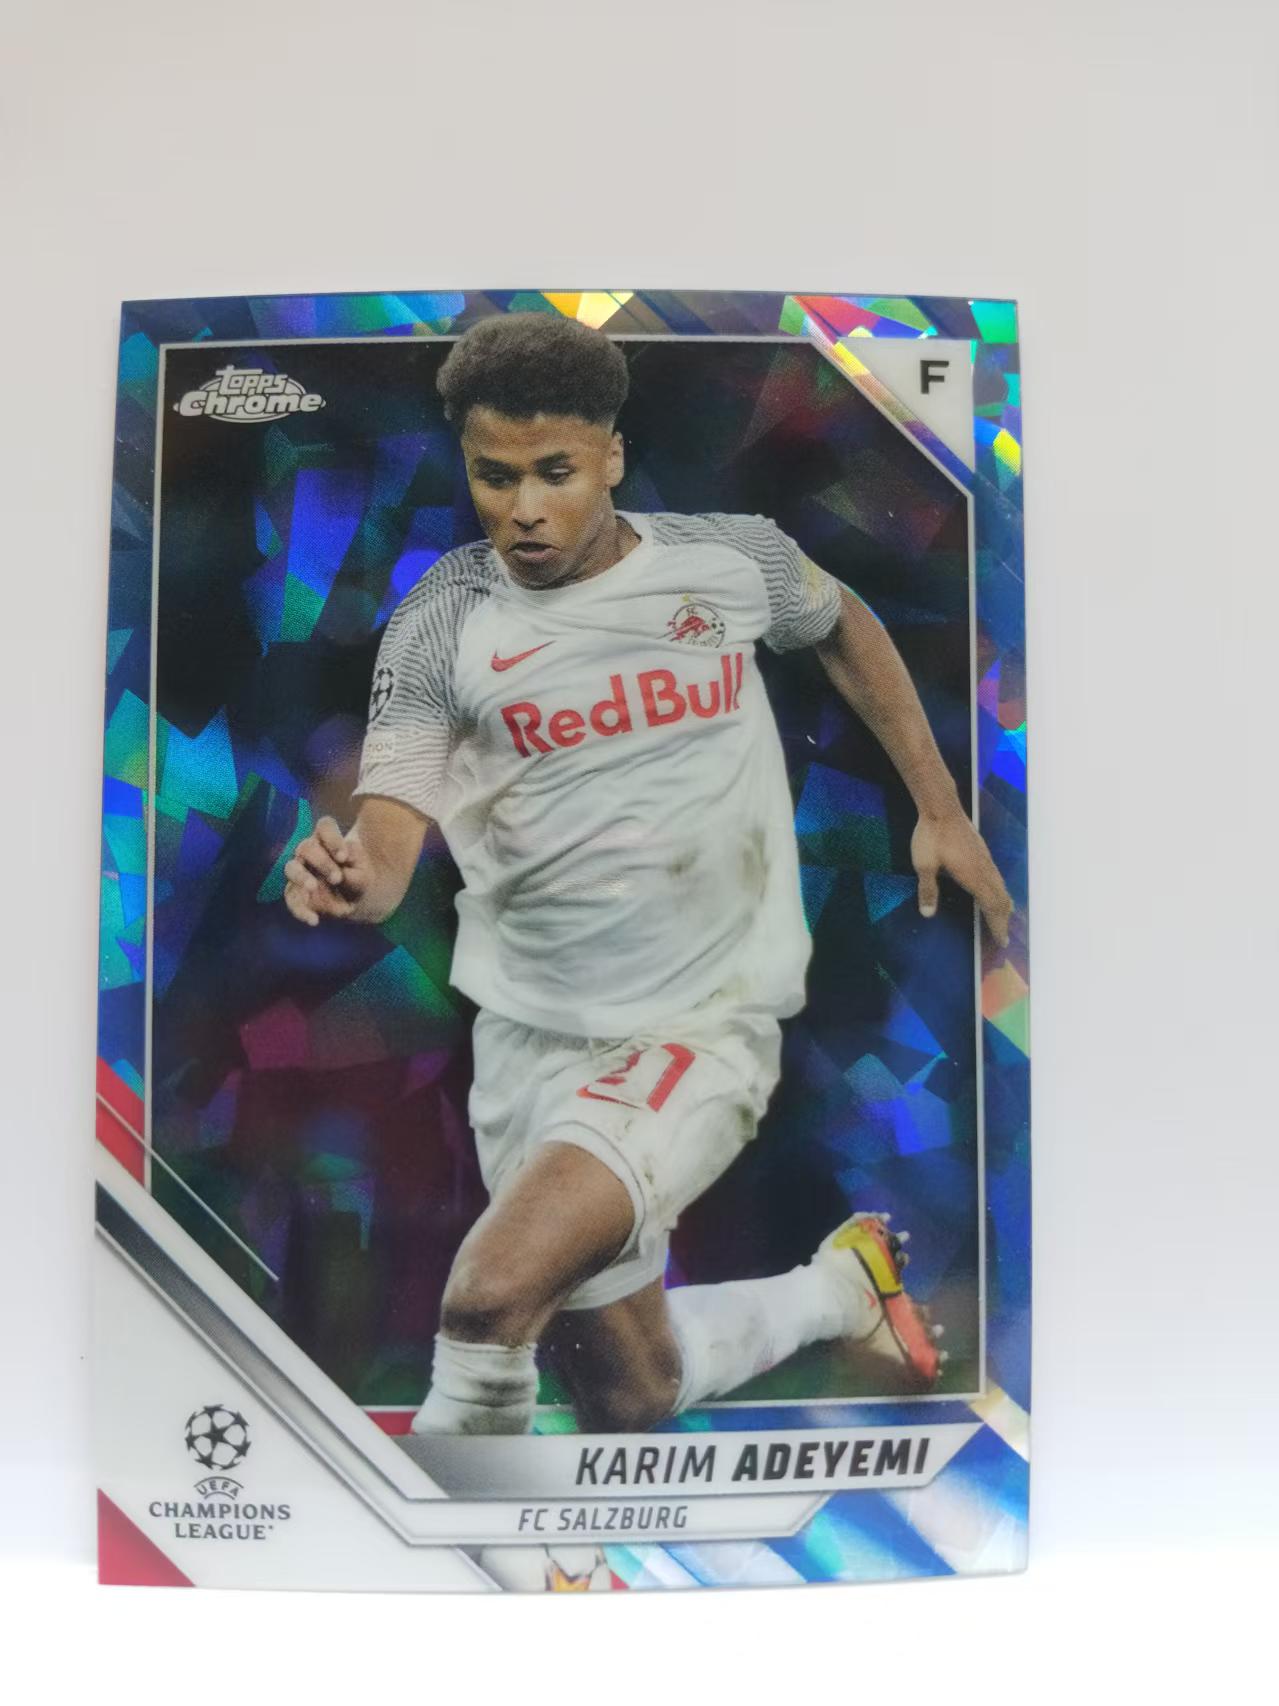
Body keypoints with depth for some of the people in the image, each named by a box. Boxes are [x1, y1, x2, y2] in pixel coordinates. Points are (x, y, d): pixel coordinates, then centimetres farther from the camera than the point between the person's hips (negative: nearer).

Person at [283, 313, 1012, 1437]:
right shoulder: (441, 626, -5)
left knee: (491, 1298, -25)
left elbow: (846, 628, 17)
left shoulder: (735, 558, -4)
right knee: (633, 1397, 14)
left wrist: (940, 808, 15)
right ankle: (841, 1287, 40)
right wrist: (346, 877, -34)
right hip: (532, 1033, 3)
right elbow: (389, 840, -9)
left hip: (708, 1021, -2)